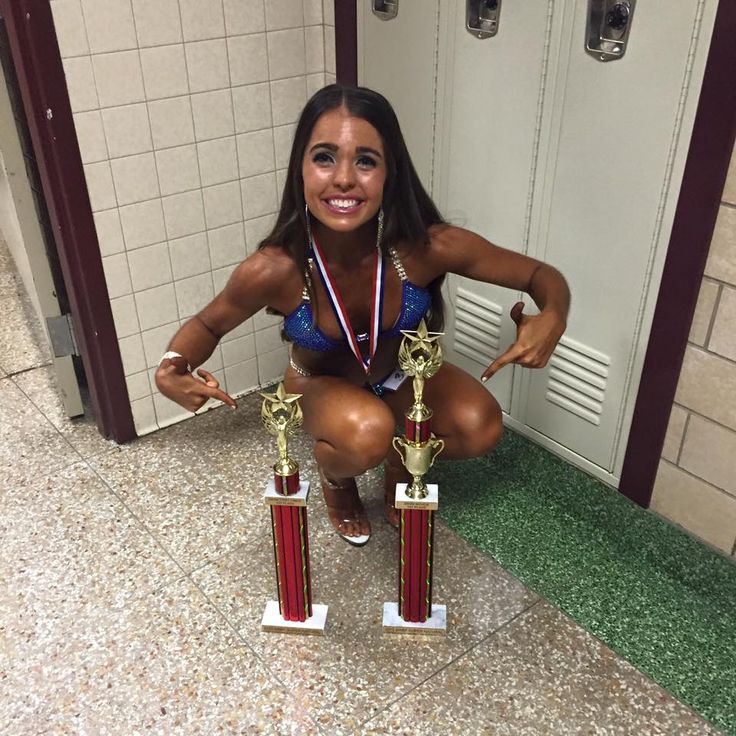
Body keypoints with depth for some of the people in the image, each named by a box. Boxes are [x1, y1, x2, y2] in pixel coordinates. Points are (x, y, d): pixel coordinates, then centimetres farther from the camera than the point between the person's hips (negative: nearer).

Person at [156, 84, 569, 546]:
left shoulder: (427, 246, -33)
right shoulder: (274, 270, -34)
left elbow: (542, 276, -18)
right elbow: (208, 324, -12)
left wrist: (552, 318, -41)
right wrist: (174, 367, -34)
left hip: (403, 373, 2)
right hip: (322, 386, -2)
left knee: (480, 428, -24)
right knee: (367, 434, -34)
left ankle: (403, 457, 12)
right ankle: (336, 480, 5)